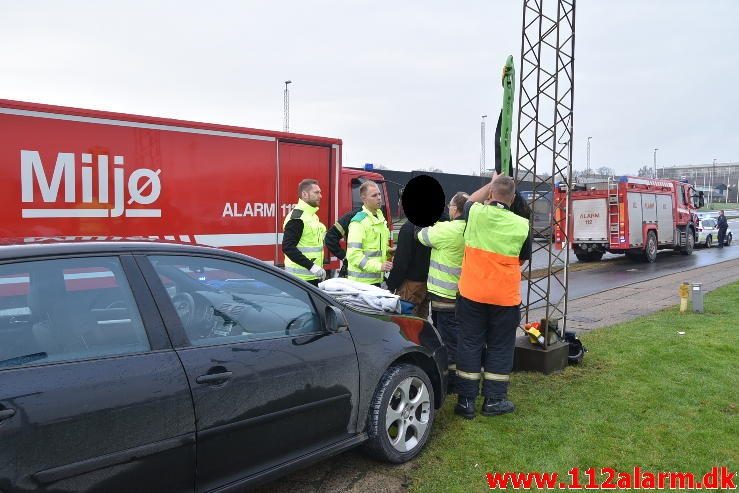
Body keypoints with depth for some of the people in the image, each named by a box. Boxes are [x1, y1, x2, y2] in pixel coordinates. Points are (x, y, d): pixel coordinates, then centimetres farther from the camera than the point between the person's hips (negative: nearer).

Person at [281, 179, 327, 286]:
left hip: (313, 276, 9)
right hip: (301, 278, -9)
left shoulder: (312, 216, 17)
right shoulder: (297, 217, -13)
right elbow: (288, 247, -22)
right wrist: (311, 266, -26)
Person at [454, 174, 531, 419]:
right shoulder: (522, 225, -8)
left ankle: (466, 400, 13)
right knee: (500, 347, 12)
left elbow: (470, 200, 18)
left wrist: (491, 183, 29)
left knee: (470, 344, 8)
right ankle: (494, 400, 20)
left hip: (472, 293, 1)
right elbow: (522, 259, 7)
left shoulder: (477, 214, -7)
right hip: (505, 296, 0)